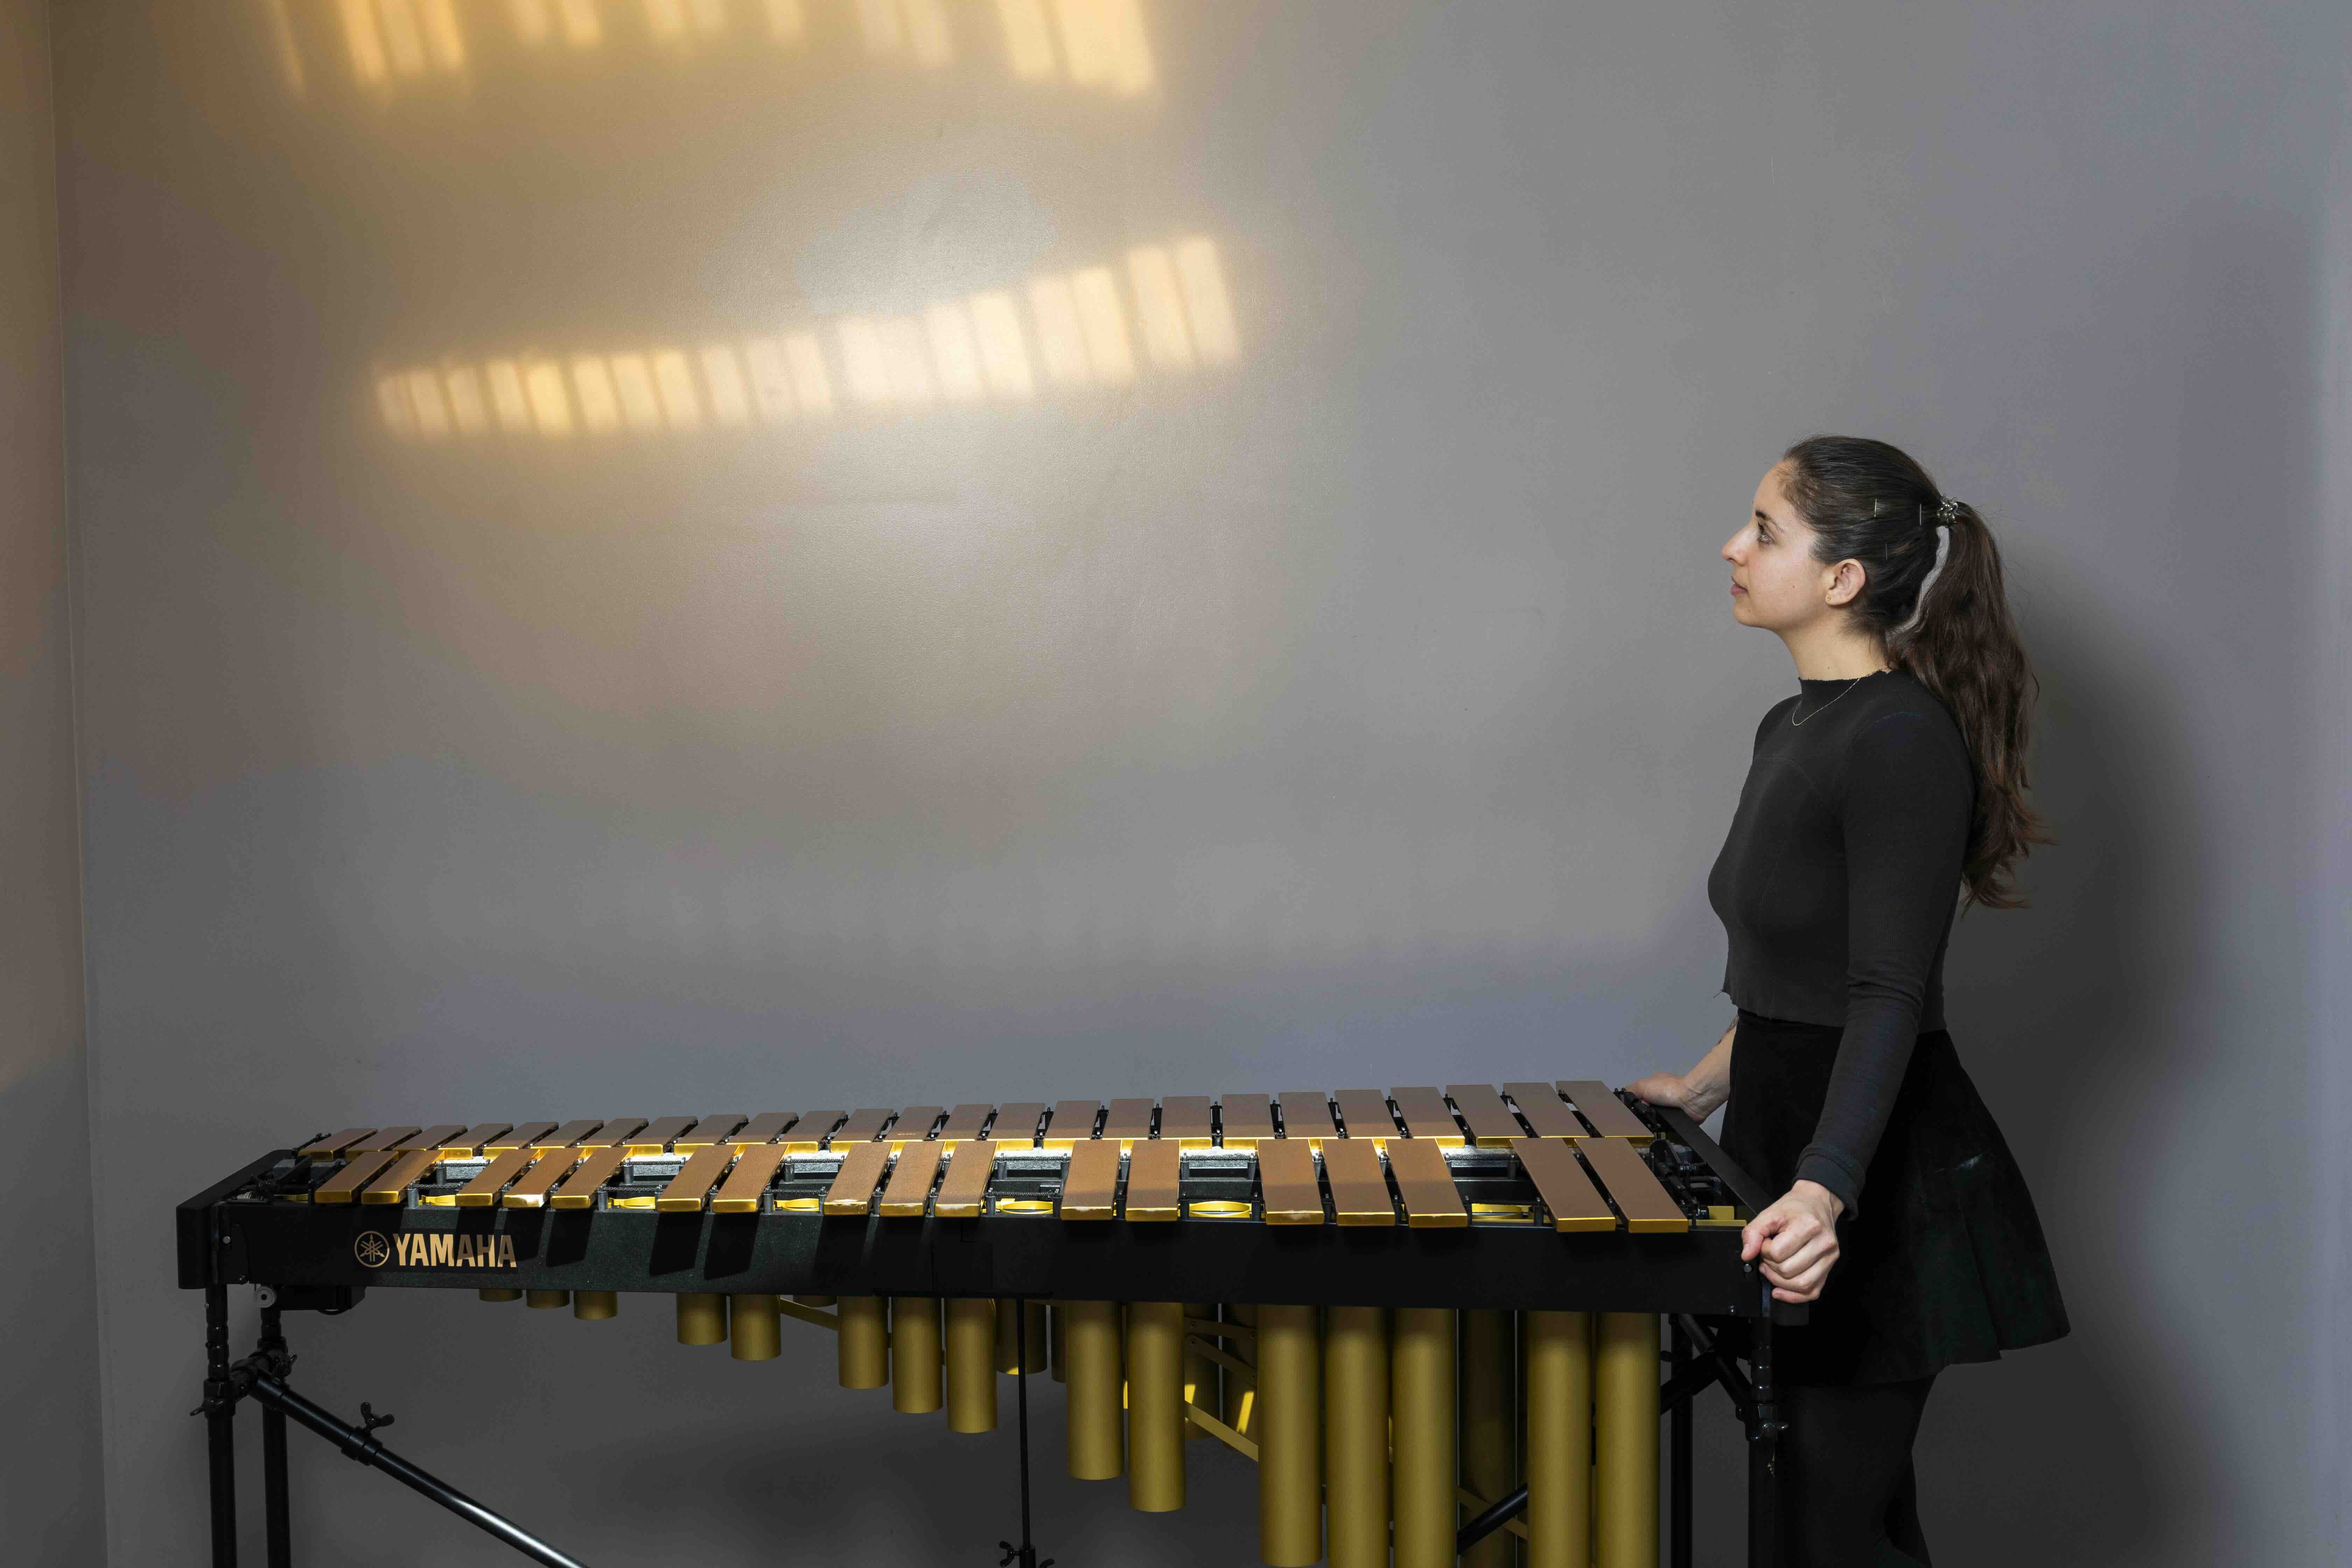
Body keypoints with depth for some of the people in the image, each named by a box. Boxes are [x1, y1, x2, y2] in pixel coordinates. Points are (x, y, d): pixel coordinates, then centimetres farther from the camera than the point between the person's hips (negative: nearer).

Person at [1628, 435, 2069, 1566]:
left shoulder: (1903, 738, -18)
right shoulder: (1792, 728, 11)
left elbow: (1890, 996, -25)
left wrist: (1825, 1190, -35)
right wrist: (1707, 1087, 25)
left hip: (1876, 1183, -9)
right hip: (1786, 1145, 9)